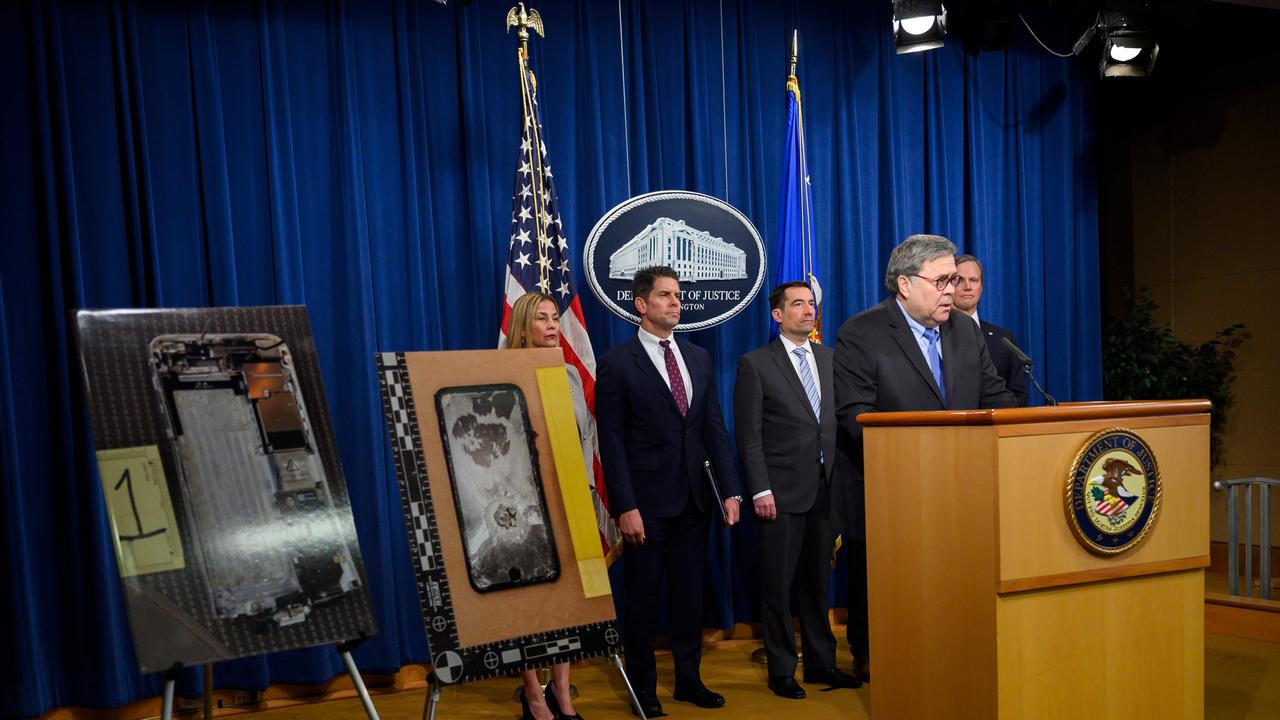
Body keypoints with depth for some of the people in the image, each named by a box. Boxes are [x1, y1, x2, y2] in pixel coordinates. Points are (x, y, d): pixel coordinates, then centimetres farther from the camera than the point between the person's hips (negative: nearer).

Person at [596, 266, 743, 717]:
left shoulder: (699, 358, 10)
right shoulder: (617, 364, -6)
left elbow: (715, 427, 9)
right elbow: (611, 441, -10)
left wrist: (730, 490, 2)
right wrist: (625, 507, -15)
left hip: (694, 499, 5)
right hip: (647, 502, -5)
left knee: (689, 594, 14)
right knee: (643, 598, 7)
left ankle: (688, 680, 29)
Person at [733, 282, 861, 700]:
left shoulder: (830, 358, 12)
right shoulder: (755, 364, -3)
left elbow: (841, 418, 11)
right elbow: (748, 434, -7)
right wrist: (760, 490, -12)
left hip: (825, 489, 5)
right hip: (782, 492, -4)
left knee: (817, 582, 13)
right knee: (778, 585, 4)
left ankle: (821, 663, 25)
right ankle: (781, 671, 17)